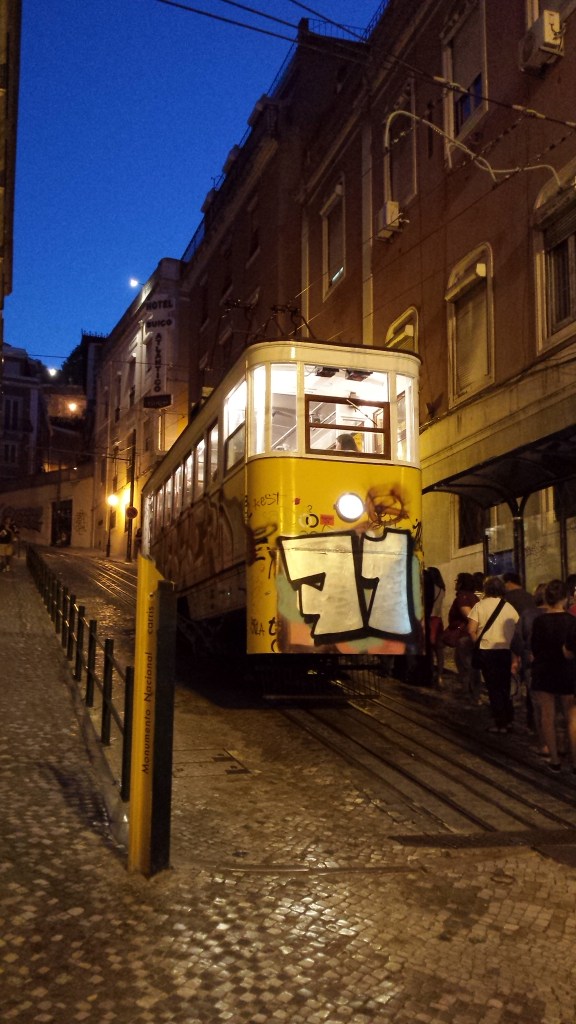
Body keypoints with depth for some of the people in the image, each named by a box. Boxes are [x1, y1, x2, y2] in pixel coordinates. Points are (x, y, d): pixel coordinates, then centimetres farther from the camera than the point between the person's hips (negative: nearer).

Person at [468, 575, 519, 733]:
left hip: (487, 651, -2)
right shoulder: (509, 607, 1)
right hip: (506, 651, 2)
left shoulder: (480, 606, -6)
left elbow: (471, 630, -12)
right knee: (505, 687, 17)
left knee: (493, 687, 5)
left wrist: (477, 643, 4)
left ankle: (500, 723, 6)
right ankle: (508, 720, 19)